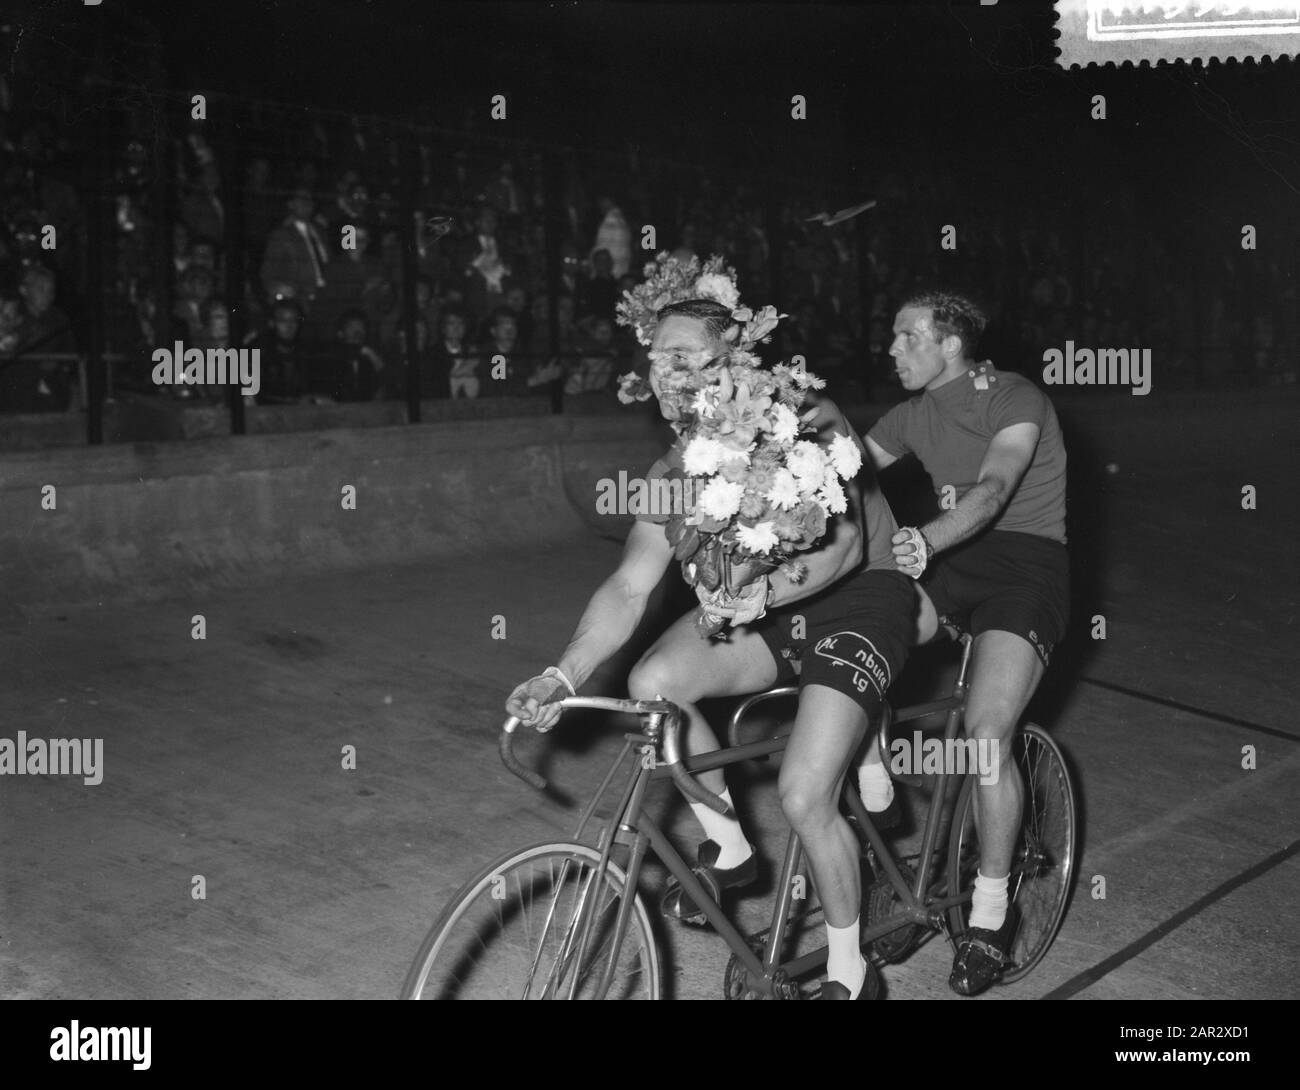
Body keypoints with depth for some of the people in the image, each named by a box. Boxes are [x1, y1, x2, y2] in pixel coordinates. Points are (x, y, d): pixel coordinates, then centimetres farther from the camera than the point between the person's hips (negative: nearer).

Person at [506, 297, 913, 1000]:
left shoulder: (803, 423, -17)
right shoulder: (675, 472, 0)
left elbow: (844, 540, -28)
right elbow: (629, 586, -7)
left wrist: (766, 591, -46)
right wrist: (560, 677, -20)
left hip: (857, 600, -6)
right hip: (759, 604, 6)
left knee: (804, 796, -20)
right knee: (652, 684, -22)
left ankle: (847, 973, 6)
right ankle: (729, 849, 2)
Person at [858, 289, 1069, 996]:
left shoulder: (1016, 400, -11)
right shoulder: (913, 415, 10)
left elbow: (993, 490, -27)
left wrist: (926, 540, -45)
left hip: (1027, 560, -6)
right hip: (950, 558, 6)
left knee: (986, 734, -20)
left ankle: (991, 913, -6)